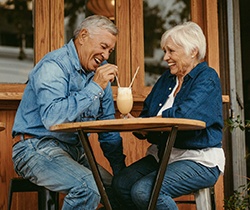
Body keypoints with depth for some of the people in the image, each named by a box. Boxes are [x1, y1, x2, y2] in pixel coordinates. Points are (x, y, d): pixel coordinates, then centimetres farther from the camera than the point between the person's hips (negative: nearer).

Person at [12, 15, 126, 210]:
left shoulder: (98, 71, 11)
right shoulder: (53, 66, -14)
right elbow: (52, 118, -31)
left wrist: (121, 171, 11)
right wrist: (94, 88, -26)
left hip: (75, 151, 8)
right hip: (37, 148, -8)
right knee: (87, 186, -30)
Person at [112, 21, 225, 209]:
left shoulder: (207, 78, -9)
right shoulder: (167, 78, 16)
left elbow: (184, 116, -24)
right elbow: (146, 115, 12)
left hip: (200, 160, -8)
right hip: (163, 155, 8)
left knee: (144, 191, -27)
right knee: (121, 183, -13)